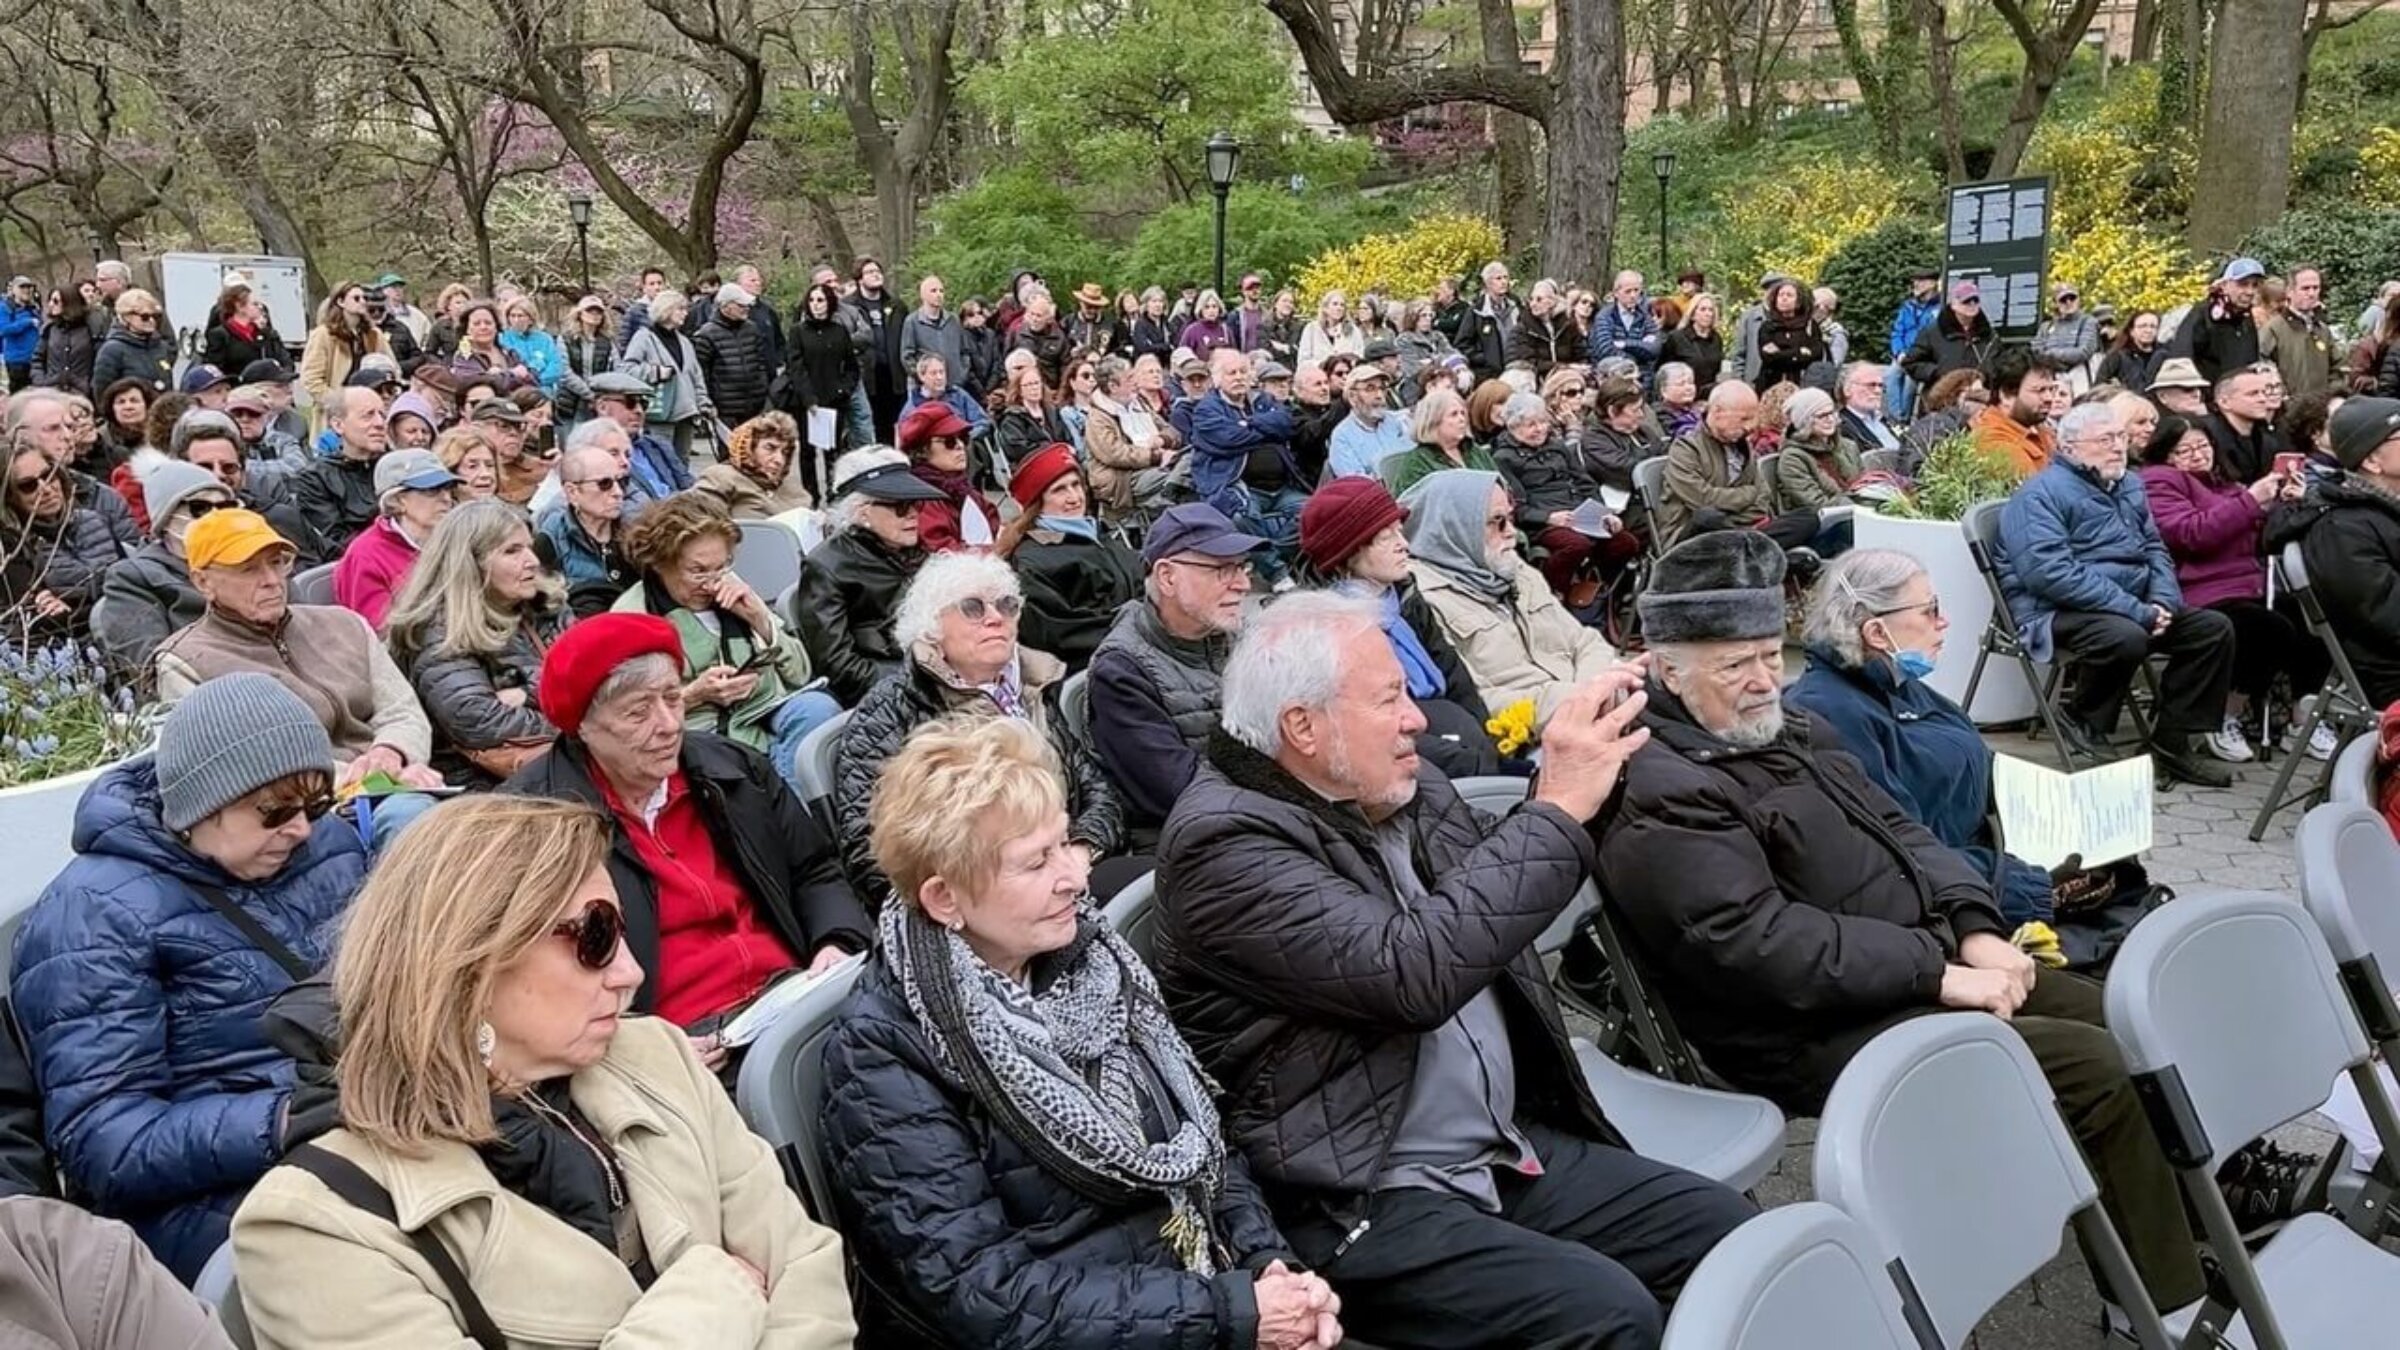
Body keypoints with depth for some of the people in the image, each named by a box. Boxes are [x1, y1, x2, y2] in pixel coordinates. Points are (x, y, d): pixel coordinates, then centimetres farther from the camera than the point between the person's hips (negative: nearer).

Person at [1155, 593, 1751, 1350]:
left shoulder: (1403, 788, 7)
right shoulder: (1226, 839, -18)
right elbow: (1415, 972, -29)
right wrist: (1558, 808, -24)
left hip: (1508, 1148, 9)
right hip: (1360, 1198, -8)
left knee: (1725, 1230, 2)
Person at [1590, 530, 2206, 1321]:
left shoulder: (1793, 735, 14)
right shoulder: (1657, 799, -19)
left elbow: (1900, 831, 16)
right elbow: (1762, 944, -26)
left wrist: (1974, 929, -2)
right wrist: (1938, 972, -22)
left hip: (1927, 969, 10)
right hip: (1829, 1033, -10)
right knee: (2096, 1068, -17)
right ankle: (2179, 1307, -2)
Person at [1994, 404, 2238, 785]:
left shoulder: (2129, 486, 17)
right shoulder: (2042, 494, -11)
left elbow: (2155, 549, 23)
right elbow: (2052, 574, -23)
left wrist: (2163, 602, -1)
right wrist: (2138, 612, -23)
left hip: (2133, 608, 9)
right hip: (2058, 613, -9)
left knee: (2214, 627, -3)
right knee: (2126, 637, -36)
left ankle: (2172, 740, 0)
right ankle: (2082, 722, -10)